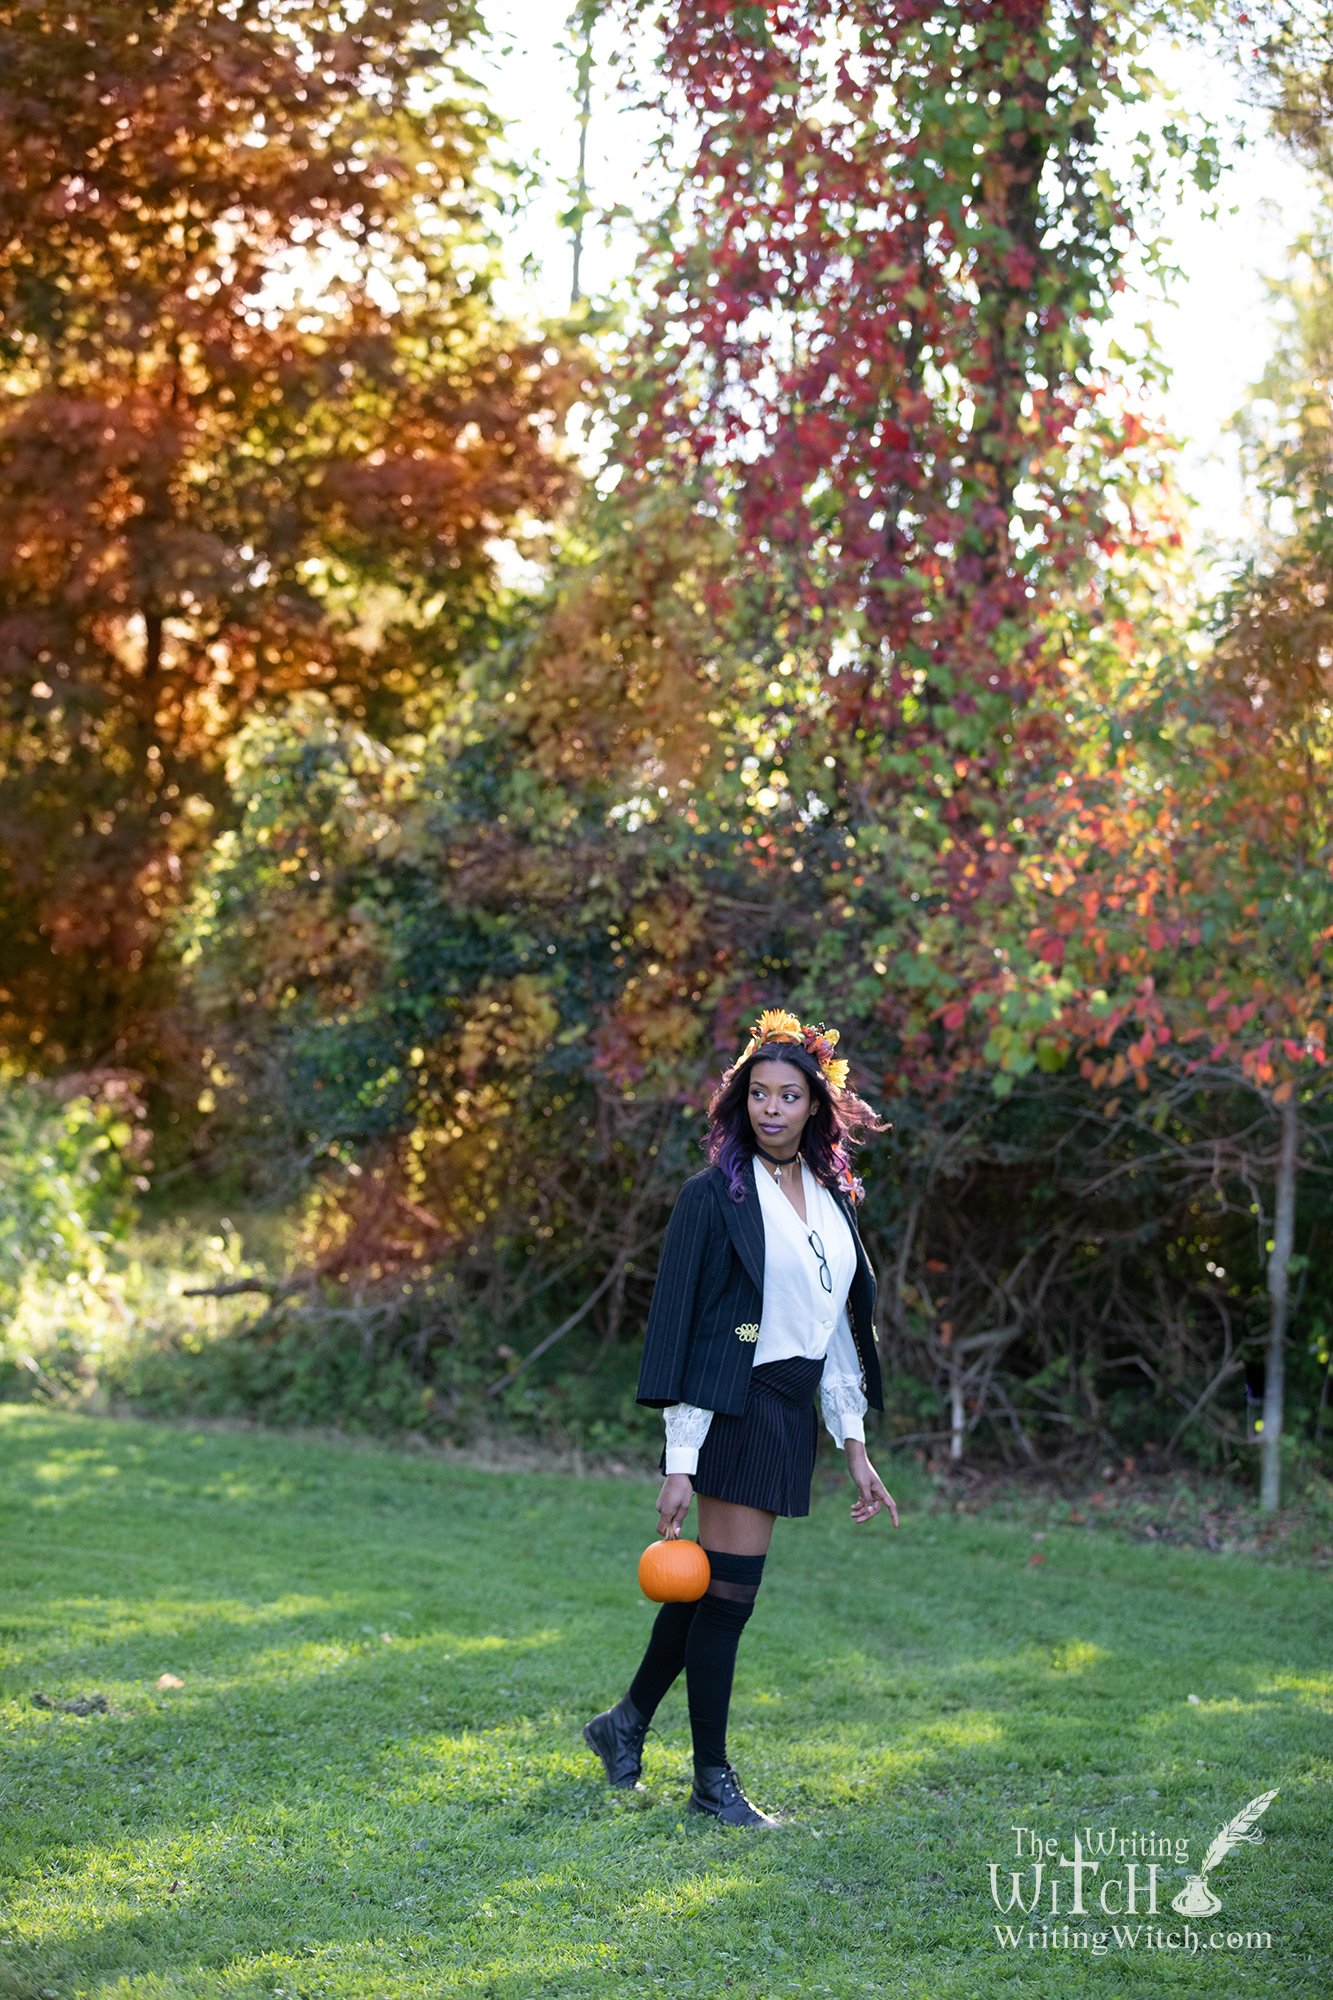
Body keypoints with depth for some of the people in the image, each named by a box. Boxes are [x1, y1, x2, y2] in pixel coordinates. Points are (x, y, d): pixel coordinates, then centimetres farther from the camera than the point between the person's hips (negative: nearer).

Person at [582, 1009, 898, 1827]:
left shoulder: (832, 1200, 12)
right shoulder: (716, 1196, -8)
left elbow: (838, 1330, 16)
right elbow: (679, 1324, -10)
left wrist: (857, 1451, 12)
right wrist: (680, 1464, -15)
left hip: (794, 1412, 7)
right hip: (736, 1408, -7)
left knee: (710, 1584, 13)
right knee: (730, 1590, -3)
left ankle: (626, 1724, 30)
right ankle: (713, 1778, 9)